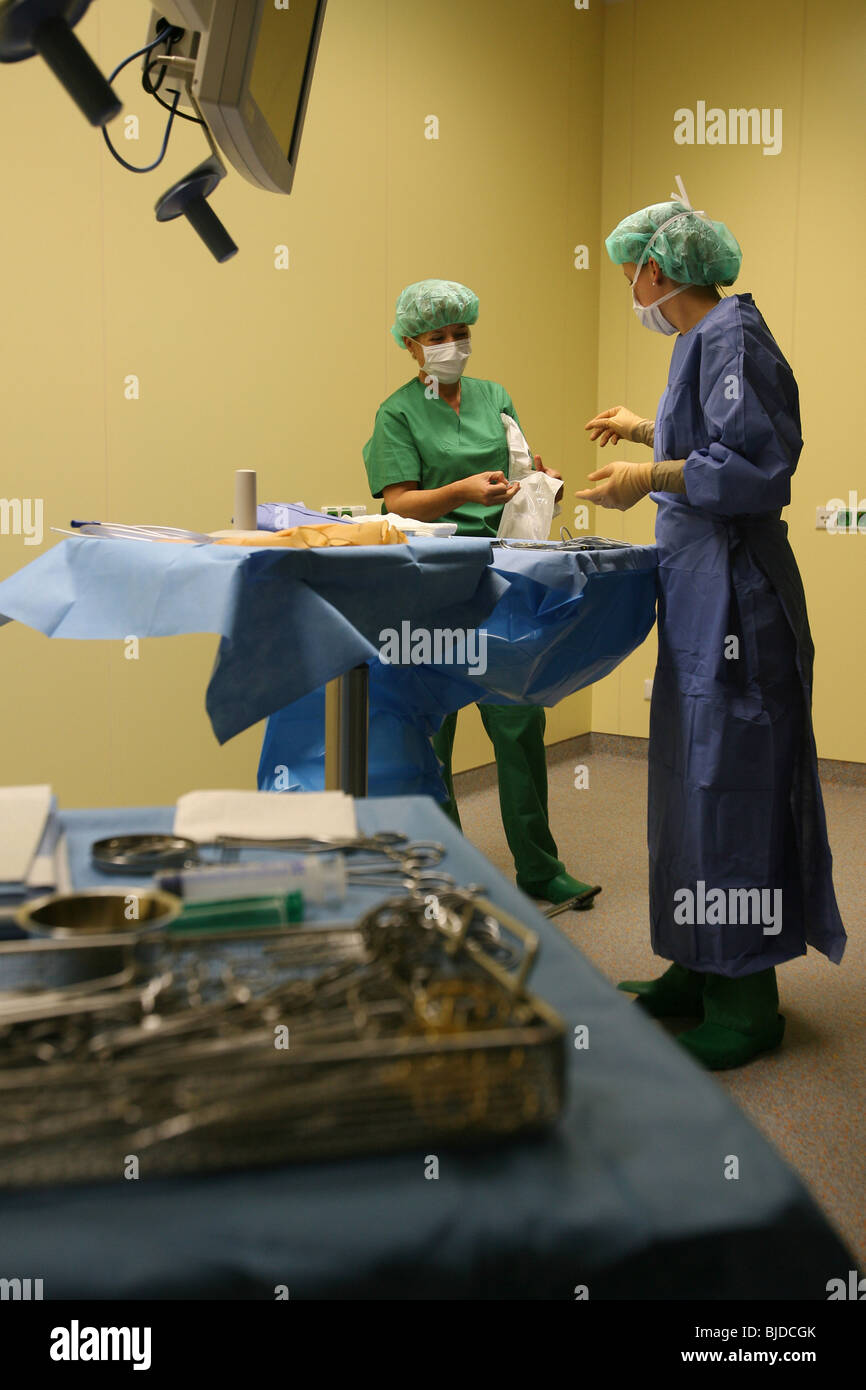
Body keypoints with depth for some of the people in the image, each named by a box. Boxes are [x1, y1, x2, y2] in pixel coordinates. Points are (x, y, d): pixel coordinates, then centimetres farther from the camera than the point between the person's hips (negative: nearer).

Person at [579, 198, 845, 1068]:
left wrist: (652, 476, -21)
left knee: (730, 779, -6)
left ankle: (746, 1003, 6)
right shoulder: (703, 337, 17)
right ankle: (703, 971, 26)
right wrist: (646, 430, 38)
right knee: (693, 776, 14)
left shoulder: (732, 337, -13)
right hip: (700, 594, 11)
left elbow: (757, 466, -21)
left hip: (733, 594, -11)